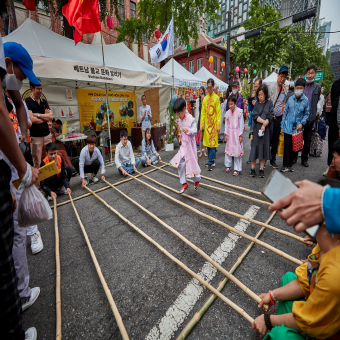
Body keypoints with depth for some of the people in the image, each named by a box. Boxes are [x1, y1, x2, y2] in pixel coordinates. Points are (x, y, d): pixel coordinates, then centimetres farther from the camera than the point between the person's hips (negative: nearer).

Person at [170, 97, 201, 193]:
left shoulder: (190, 119, -17)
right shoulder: (180, 119, 7)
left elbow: (195, 131, -23)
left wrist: (188, 131, -37)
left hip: (190, 144, -7)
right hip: (183, 144, 7)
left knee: (190, 163, 1)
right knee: (180, 163, 4)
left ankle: (197, 179, 29)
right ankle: (184, 183, 16)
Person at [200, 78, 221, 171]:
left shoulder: (216, 97, -2)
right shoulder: (205, 98, 11)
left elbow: (218, 113, -5)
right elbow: (203, 113, 11)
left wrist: (218, 126, -10)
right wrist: (201, 125, 6)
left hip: (214, 124, -5)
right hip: (206, 124, 5)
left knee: (213, 144, -5)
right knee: (207, 143, 9)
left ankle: (210, 163, -3)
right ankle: (212, 161, 20)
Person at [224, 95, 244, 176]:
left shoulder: (239, 112, -6)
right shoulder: (227, 112, 6)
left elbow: (241, 124, -5)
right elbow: (226, 124, 11)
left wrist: (240, 135, -7)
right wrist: (226, 134, 6)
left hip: (237, 133, -4)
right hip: (229, 133, 4)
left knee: (237, 150, -2)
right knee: (228, 149, 10)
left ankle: (237, 169, 6)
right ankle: (228, 165, 27)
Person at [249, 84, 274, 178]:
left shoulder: (269, 103, 6)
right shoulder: (256, 103, 8)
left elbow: (270, 116, -3)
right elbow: (255, 116, -3)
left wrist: (264, 125, -14)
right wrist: (263, 121, -14)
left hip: (266, 129, 0)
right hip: (256, 129, 0)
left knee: (264, 147, 2)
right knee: (255, 147, -1)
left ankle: (261, 169, 10)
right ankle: (252, 168, 6)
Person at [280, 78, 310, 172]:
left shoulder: (306, 100, 0)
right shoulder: (290, 98, 1)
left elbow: (306, 114, 7)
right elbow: (285, 112, 5)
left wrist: (302, 123, -11)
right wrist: (282, 126, 3)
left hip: (297, 128, 1)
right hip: (288, 127, 0)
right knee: (287, 146, -1)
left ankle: (290, 164, 22)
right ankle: (285, 165, 7)